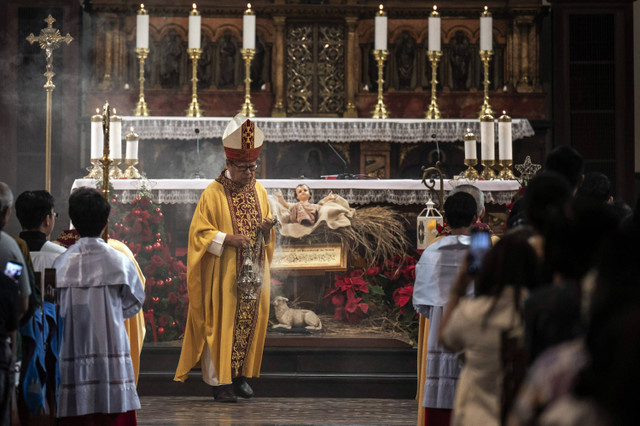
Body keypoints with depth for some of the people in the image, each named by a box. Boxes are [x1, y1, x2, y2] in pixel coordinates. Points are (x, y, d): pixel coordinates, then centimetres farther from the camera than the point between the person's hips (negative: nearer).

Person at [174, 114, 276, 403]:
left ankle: (241, 376, 19)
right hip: (223, 273, -5)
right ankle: (220, 381, 1)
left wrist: (266, 230, -6)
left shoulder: (259, 191, 9)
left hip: (253, 271, 5)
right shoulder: (214, 194, -7)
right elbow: (199, 232, -8)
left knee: (251, 321, 7)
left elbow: (268, 238, 17)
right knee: (222, 322, -4)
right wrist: (227, 239, -20)